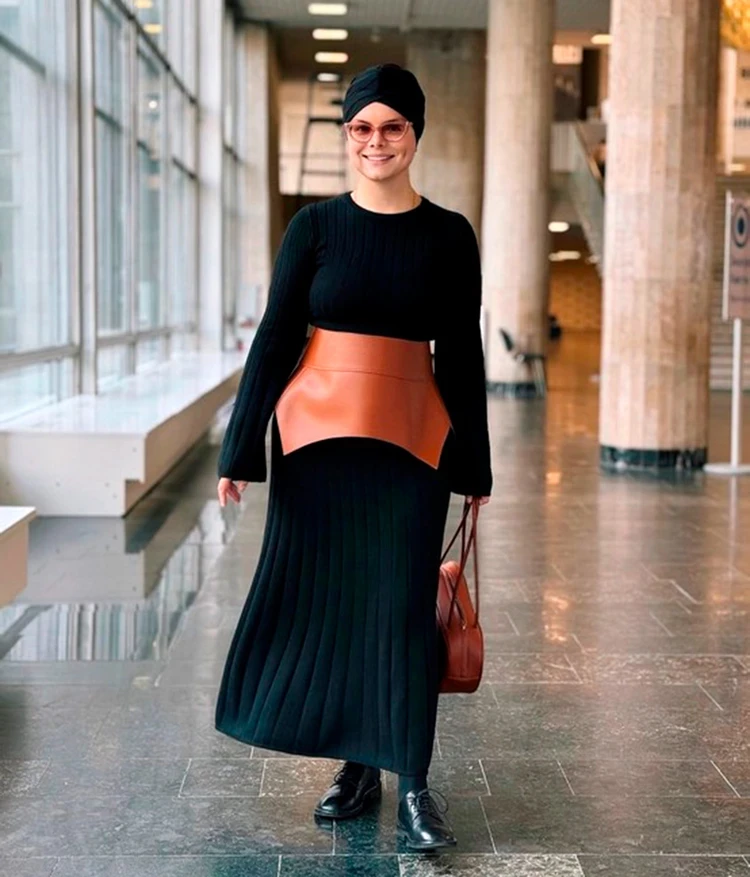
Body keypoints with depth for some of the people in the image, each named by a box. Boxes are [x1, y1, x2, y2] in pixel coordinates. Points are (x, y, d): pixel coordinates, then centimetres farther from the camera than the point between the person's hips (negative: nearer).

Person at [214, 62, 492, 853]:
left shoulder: (448, 236, 3)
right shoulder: (315, 226, 2)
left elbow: (461, 356, 6)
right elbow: (274, 337, 1)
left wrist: (473, 465, 6)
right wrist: (240, 451, -3)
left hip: (413, 438, -1)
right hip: (318, 432, 1)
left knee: (402, 603, 0)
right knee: (323, 596, 6)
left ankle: (413, 786, 10)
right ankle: (356, 765, 22)